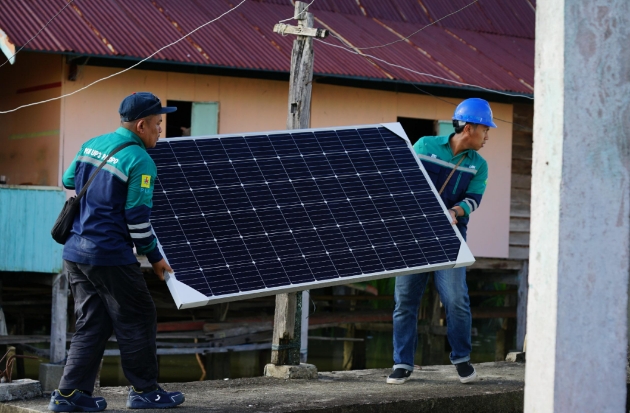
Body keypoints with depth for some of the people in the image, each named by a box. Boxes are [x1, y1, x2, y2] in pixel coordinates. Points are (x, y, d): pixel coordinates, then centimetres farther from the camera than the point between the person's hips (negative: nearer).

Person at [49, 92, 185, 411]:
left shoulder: (91, 145, 10)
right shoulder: (140, 161, -13)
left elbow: (68, 182, 22)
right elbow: (138, 219, -13)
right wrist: (155, 258, -2)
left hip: (75, 251, 8)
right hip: (110, 256, -8)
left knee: (92, 324, 14)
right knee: (137, 320, 6)